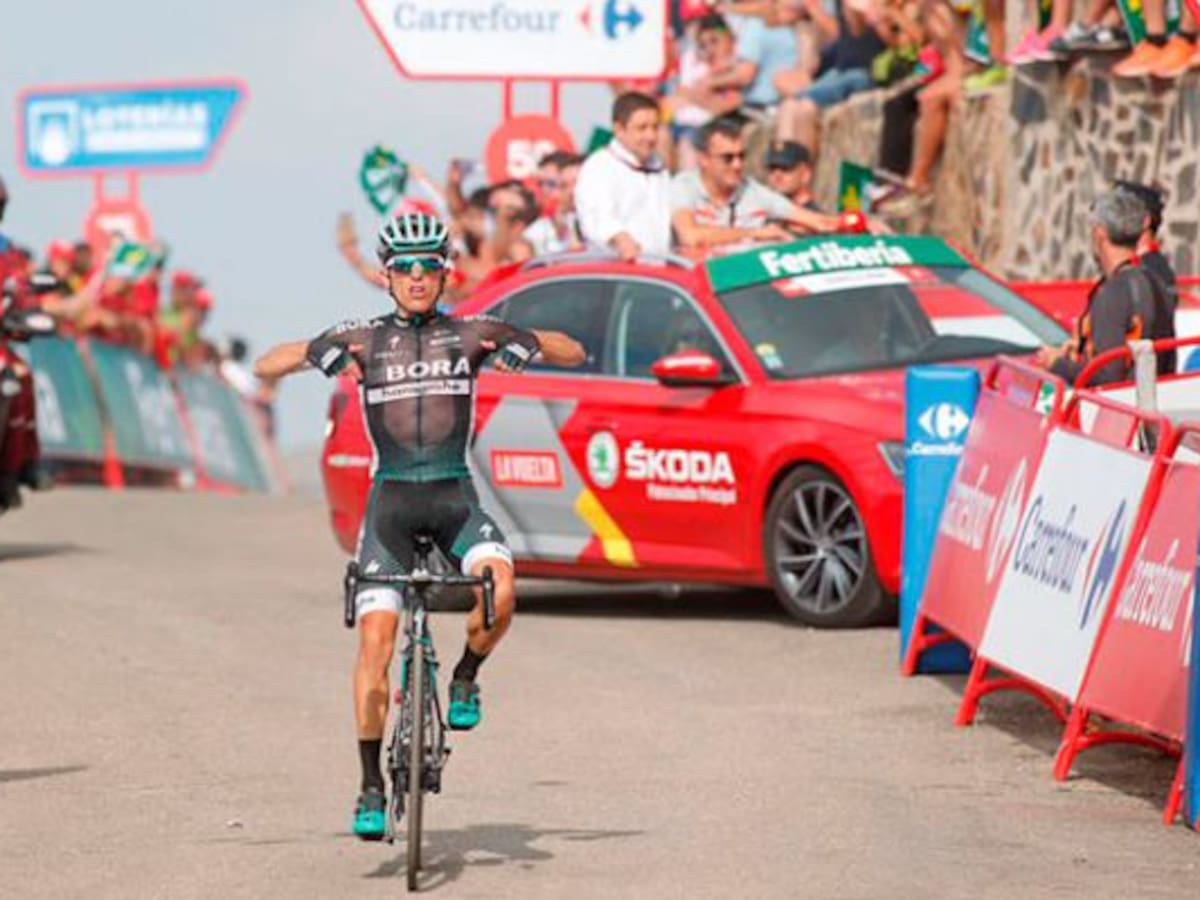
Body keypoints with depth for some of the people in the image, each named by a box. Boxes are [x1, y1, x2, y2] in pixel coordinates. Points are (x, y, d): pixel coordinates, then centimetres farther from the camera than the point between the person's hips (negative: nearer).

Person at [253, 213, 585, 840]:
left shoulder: (469, 334, 5)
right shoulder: (362, 339, 5)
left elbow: (574, 353, 11)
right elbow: (265, 368, 7)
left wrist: (523, 346, -10)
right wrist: (319, 357, -13)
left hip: (455, 496, 0)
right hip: (391, 498, 0)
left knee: (499, 590, -29)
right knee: (376, 639, -12)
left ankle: (465, 677, 3)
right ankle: (371, 788, -4)